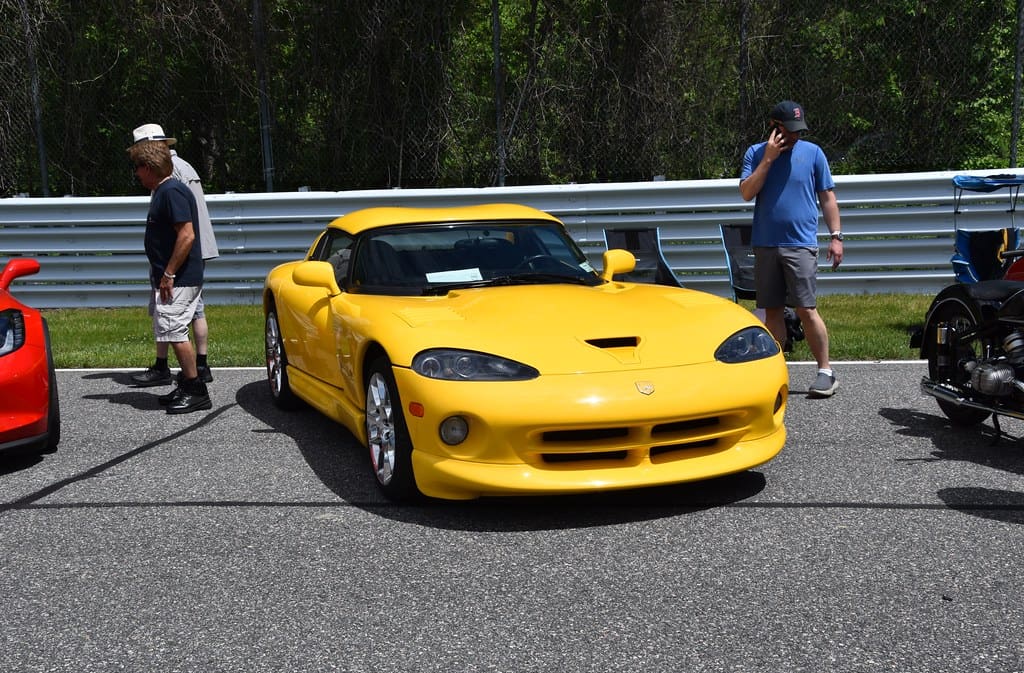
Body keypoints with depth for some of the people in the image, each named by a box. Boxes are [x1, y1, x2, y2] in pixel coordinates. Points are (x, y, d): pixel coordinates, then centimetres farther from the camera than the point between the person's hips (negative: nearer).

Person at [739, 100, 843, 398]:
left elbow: (827, 197, 6)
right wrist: (768, 158, -11)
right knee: (772, 310, 7)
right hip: (765, 245, 2)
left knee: (806, 309, -8)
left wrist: (836, 236, -1)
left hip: (800, 244, -2)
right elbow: (746, 193, -6)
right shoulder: (755, 153, 7)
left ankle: (825, 372, 1)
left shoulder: (812, 152, 4)